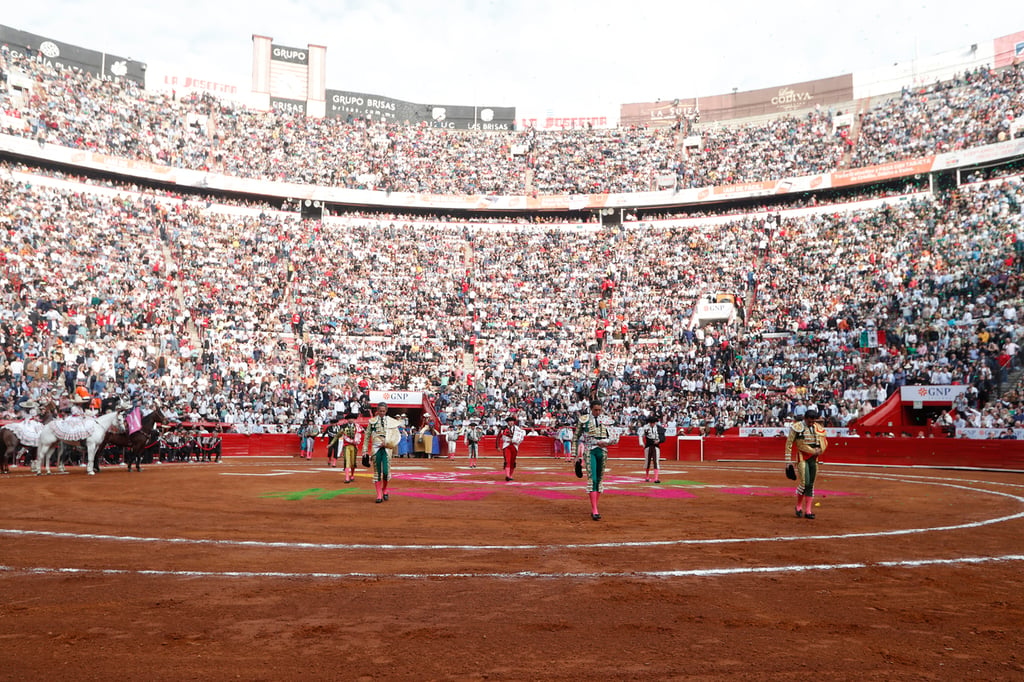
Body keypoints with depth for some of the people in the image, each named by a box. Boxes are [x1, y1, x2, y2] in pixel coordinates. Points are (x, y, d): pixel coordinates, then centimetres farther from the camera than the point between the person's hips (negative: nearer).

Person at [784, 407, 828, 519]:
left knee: (811, 484, 5)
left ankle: (808, 511, 11)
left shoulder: (818, 428, 7)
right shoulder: (797, 428, -7)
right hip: (802, 457, -5)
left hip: (813, 459, 5)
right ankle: (798, 507, 8)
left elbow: (824, 442, 17)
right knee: (804, 482, -14)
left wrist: (819, 450, -4)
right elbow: (789, 444, -4)